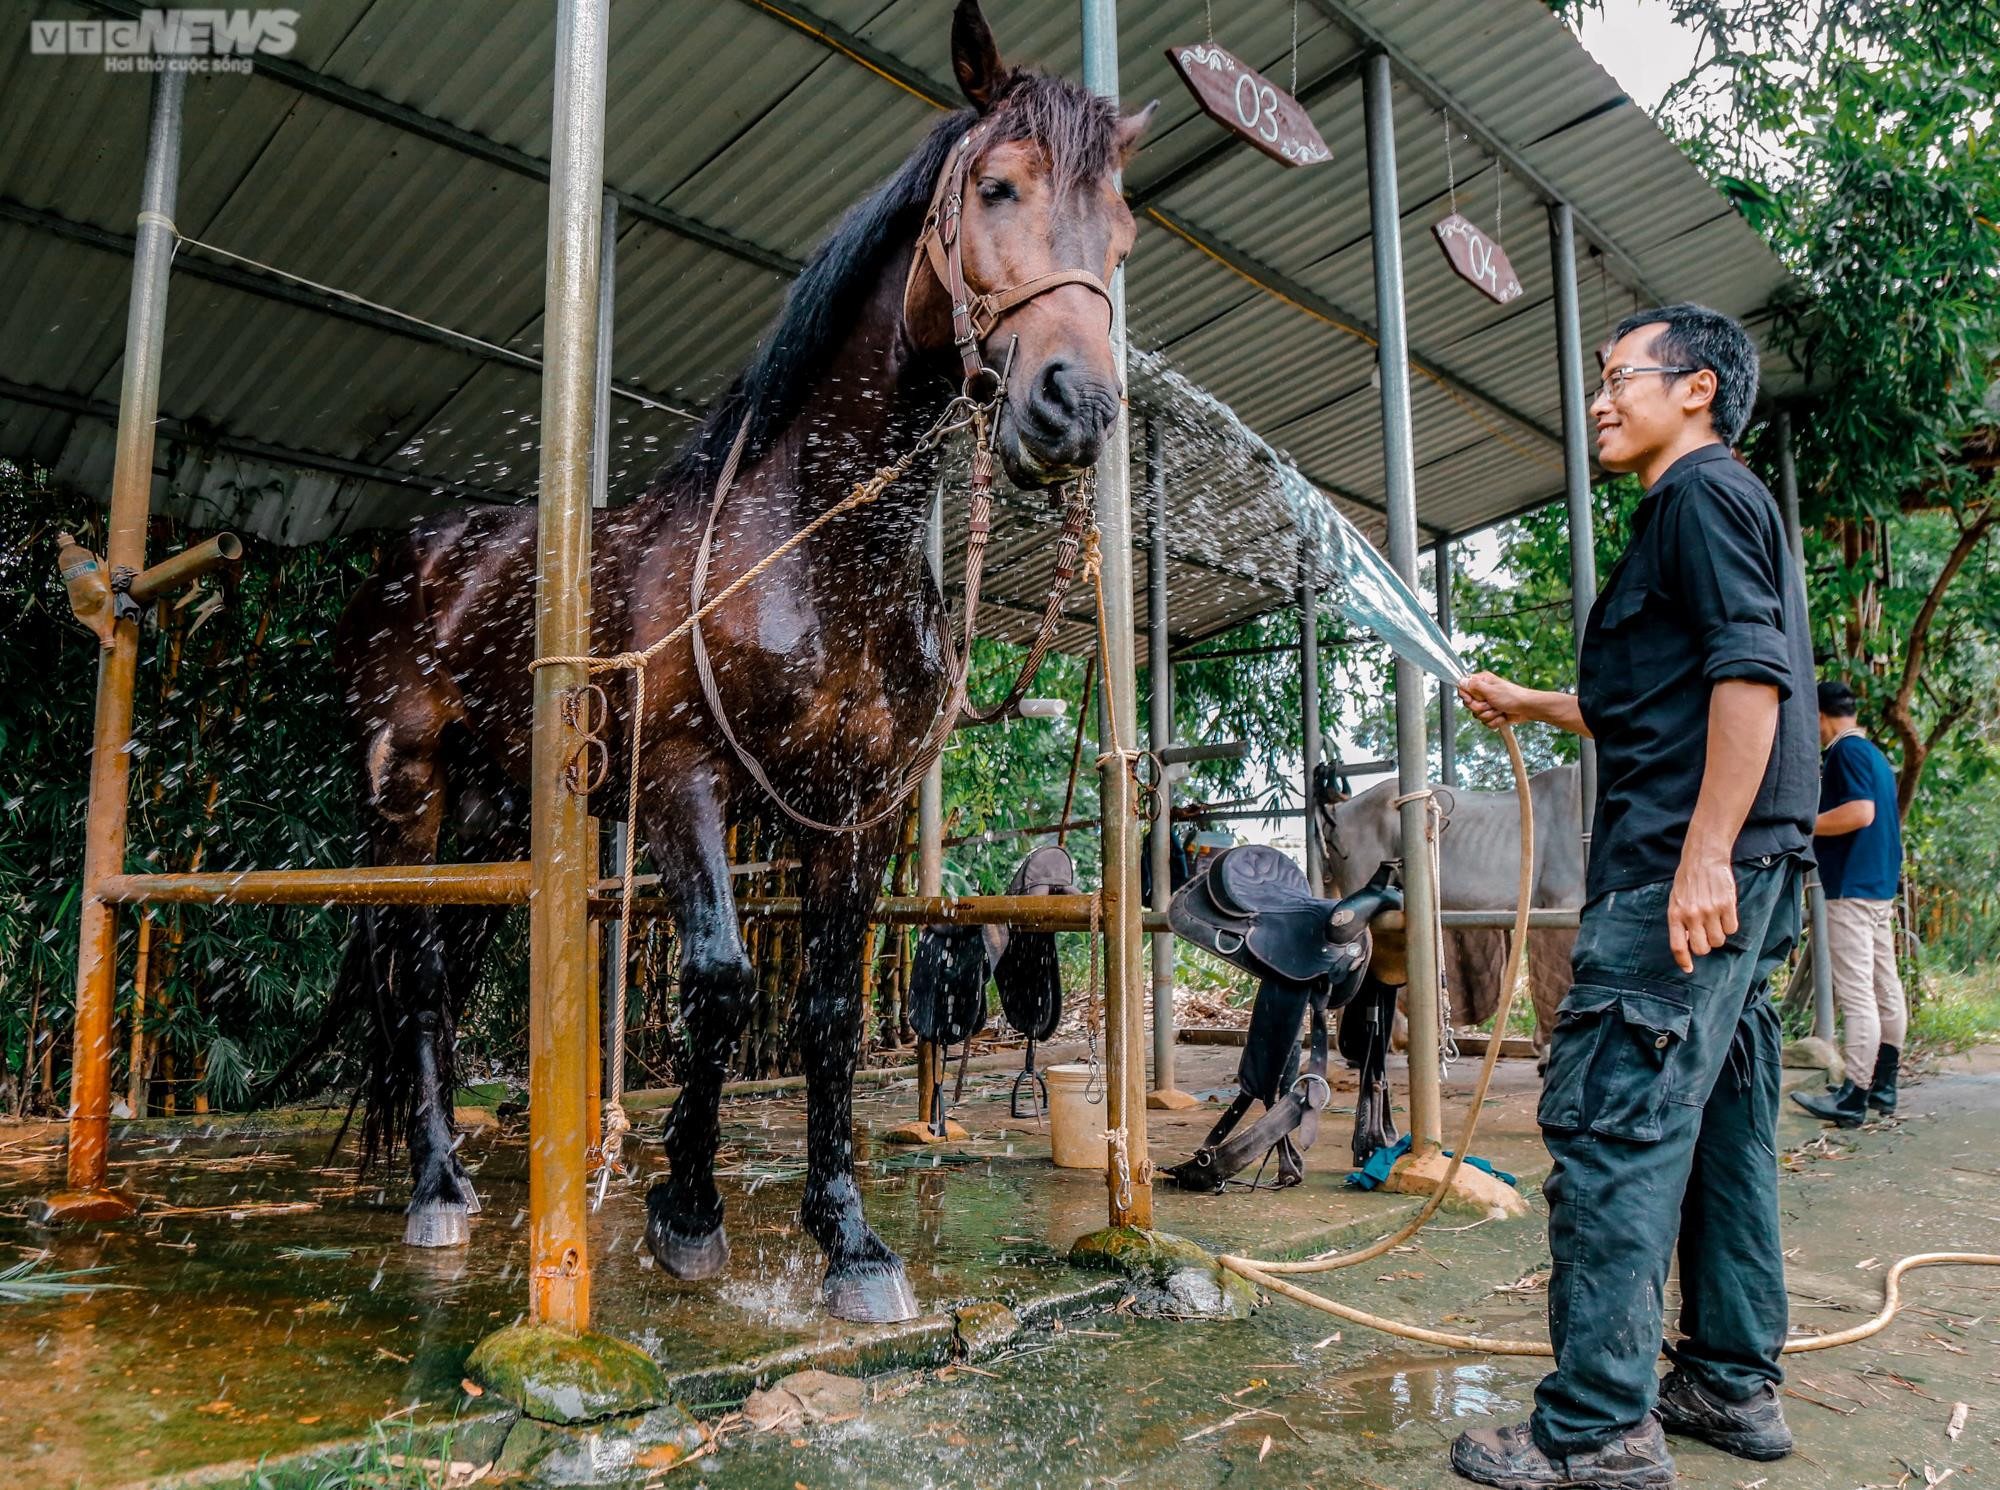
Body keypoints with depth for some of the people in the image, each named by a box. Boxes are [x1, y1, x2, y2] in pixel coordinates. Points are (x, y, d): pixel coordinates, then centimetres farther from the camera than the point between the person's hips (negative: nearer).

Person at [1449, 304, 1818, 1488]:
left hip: (1684, 866, -11)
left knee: (1611, 1120, -11)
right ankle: (1733, 1382, 23)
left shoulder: (1703, 491, -5)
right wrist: (1531, 703, 36)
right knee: (1720, 1121, 13)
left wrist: (1704, 853, -25)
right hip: (1729, 875, 11)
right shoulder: (1713, 509, 26)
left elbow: (1752, 674, -19)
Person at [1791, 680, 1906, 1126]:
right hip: (1882, 885, 10)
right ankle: (1883, 1087, 20)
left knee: (1856, 995, -9)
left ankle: (1853, 1098, -8)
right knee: (1885, 989, 13)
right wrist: (1820, 793, 28)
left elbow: (1861, 812, -24)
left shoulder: (1846, 751, -13)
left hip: (1852, 889, -10)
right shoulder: (1874, 753, 17)